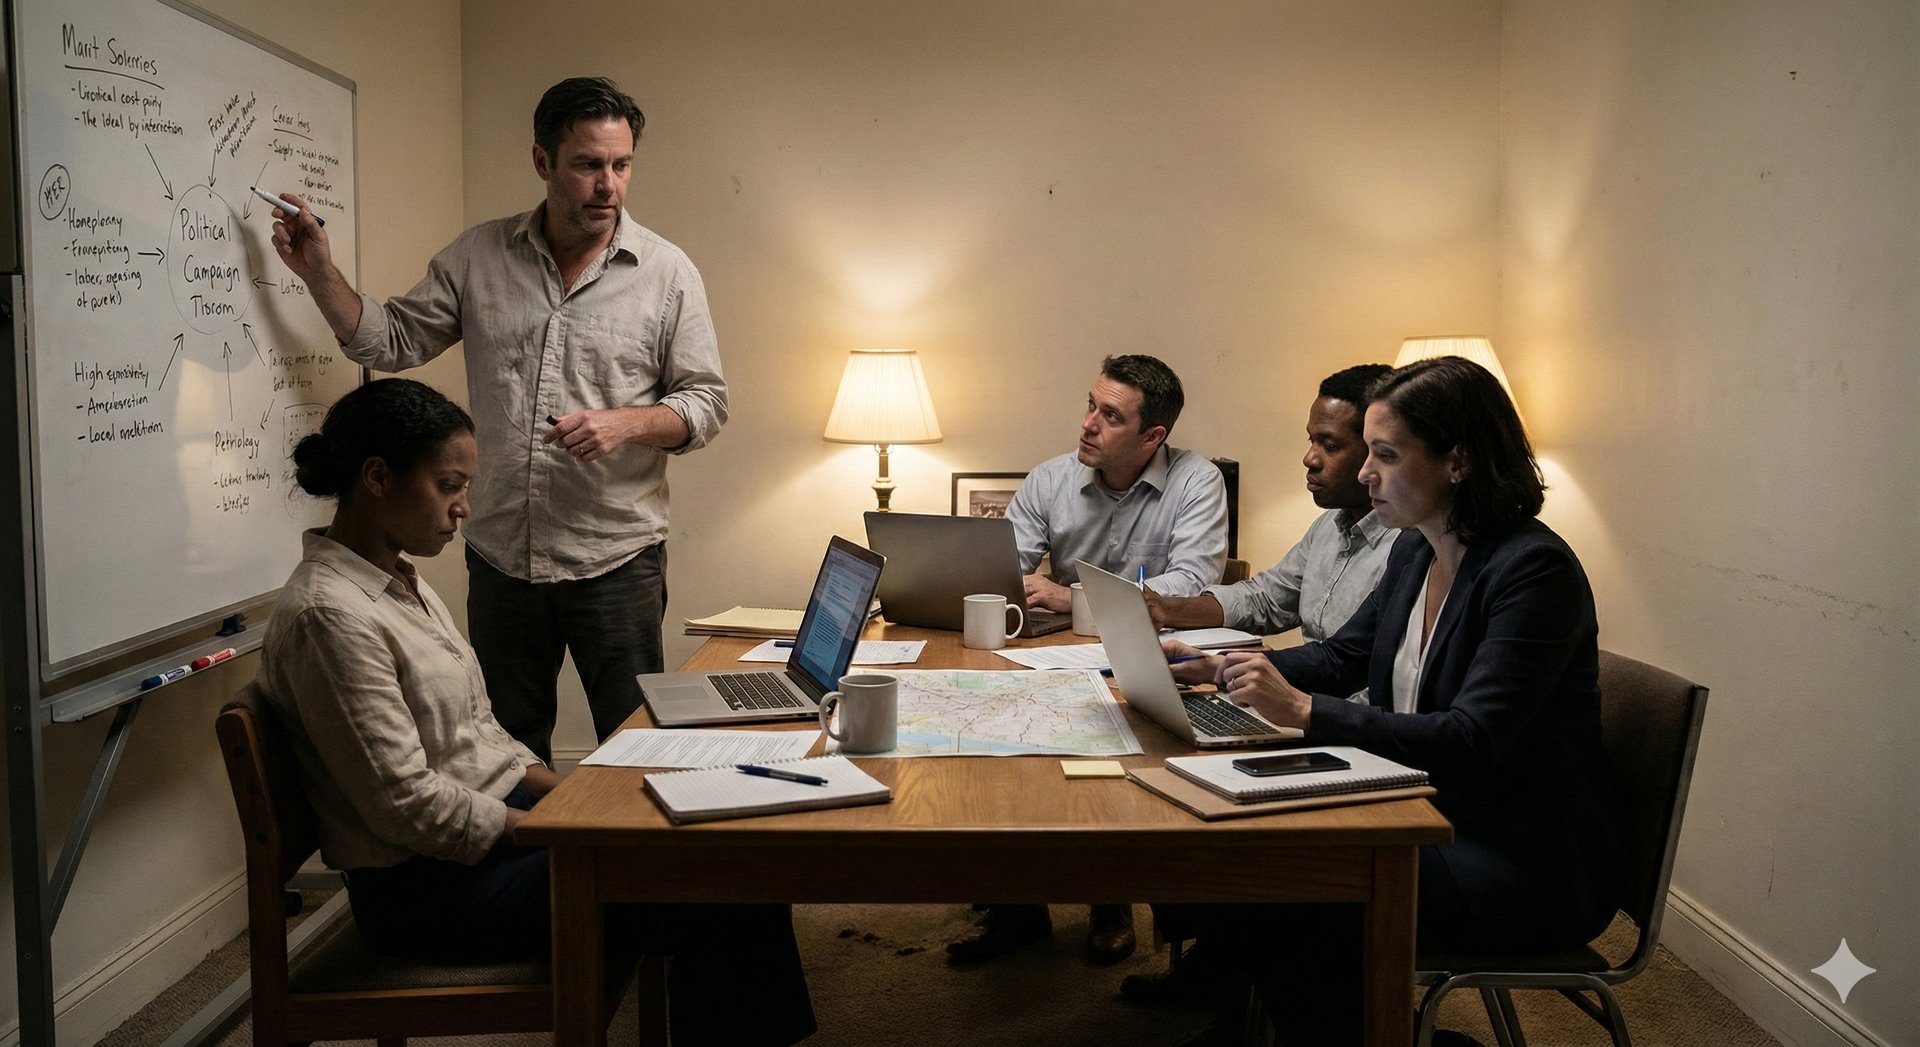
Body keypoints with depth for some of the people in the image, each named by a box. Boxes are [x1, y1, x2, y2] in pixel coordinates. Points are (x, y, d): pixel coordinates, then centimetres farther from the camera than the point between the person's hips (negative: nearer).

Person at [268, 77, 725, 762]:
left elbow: (705, 402, -2)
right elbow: (391, 342, 8)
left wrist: (628, 423, -19)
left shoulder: (667, 273, -3)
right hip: (500, 557, 3)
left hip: (616, 560, -2)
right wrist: (318, 272, -5)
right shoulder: (479, 256, 4)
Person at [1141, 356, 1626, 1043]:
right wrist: (1217, 668, 5)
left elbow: (1470, 742, -28)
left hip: (1527, 868, -8)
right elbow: (1341, 657, 19)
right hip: (1433, 824, 8)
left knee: (1265, 899, -20)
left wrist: (1305, 710, -32)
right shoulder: (1414, 553, 5)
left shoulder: (1534, 570, -20)